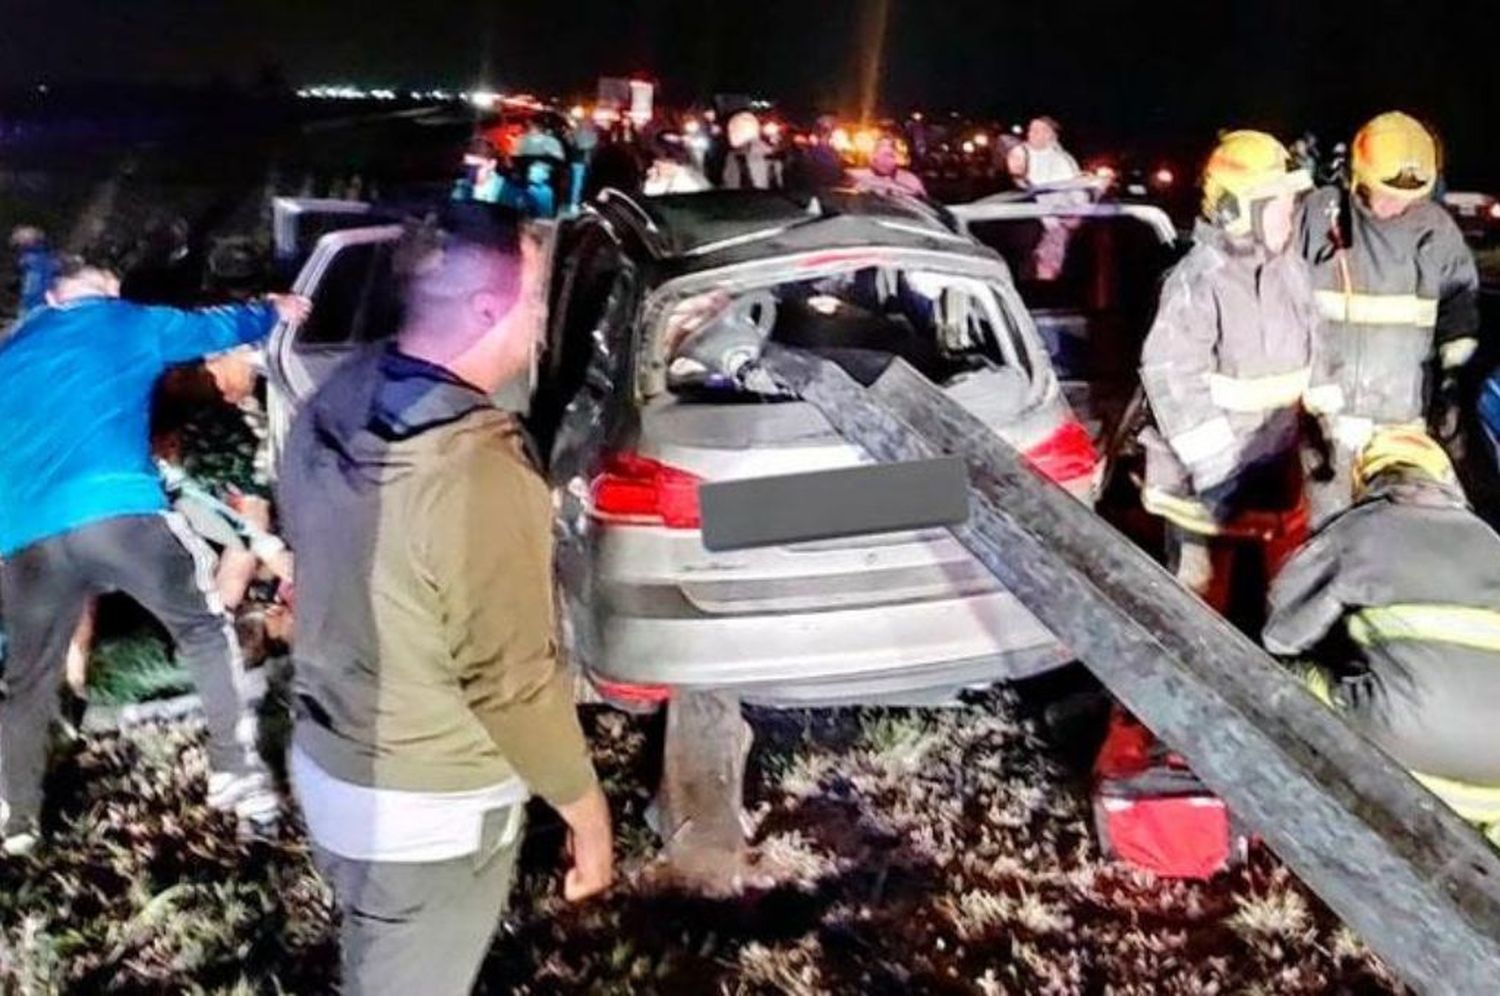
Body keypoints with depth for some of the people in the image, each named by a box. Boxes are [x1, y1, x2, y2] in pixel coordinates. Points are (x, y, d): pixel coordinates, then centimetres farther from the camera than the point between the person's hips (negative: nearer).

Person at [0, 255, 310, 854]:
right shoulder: (129, 324, 18)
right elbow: (216, 327, 32)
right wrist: (274, 311, 49)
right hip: (121, 514, -3)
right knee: (205, 628, 16)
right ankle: (236, 775, 12)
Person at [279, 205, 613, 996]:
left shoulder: (329, 411, -5)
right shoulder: (478, 474, -31)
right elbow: (512, 684, -25)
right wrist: (589, 814, -10)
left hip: (328, 768, 7)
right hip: (429, 809, -7)